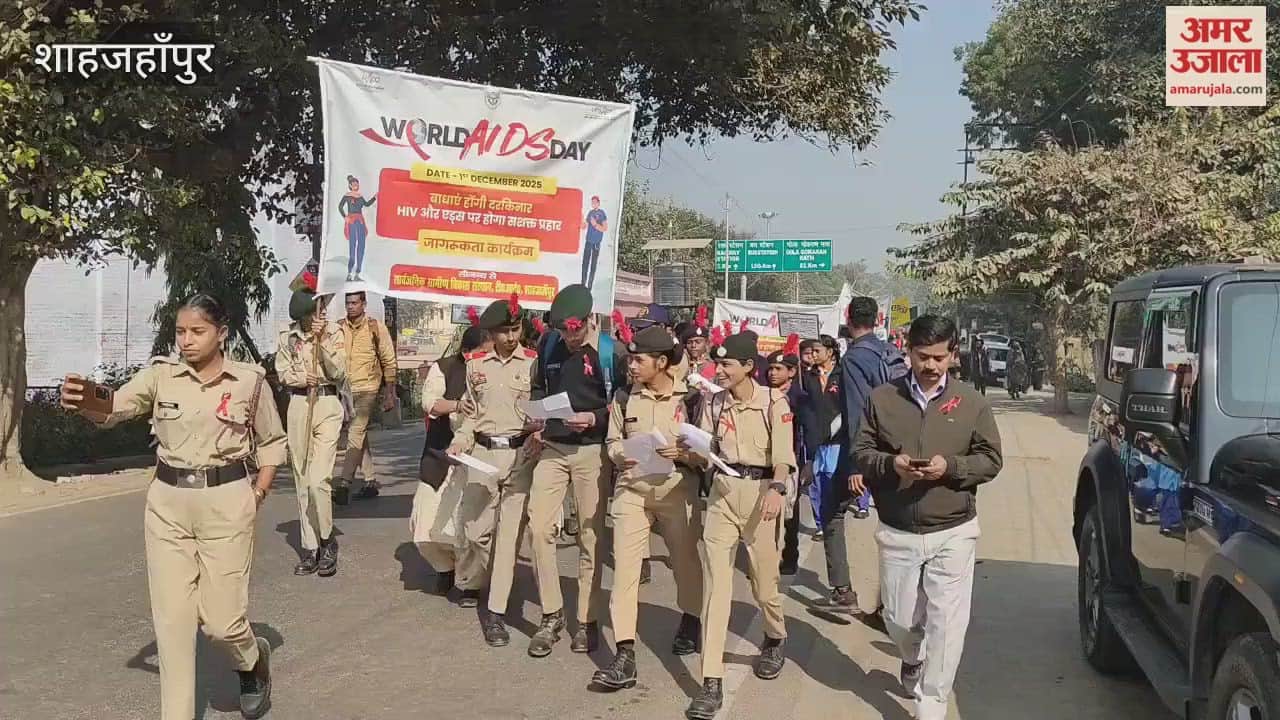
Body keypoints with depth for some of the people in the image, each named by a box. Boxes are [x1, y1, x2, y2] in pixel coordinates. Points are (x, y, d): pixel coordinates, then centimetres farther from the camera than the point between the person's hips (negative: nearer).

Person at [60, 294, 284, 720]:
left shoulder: (249, 381, -3)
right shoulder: (161, 374, 0)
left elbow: (272, 443, 8)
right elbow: (114, 409, -15)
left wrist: (257, 497, -2)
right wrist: (81, 399, -37)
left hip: (226, 502, -2)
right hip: (167, 503, 2)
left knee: (220, 619, 0)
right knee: (172, 619, 4)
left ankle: (253, 658, 35)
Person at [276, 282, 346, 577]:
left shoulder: (334, 334, -1)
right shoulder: (287, 337, 6)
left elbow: (339, 374, -6)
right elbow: (282, 373, 6)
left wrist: (321, 343, -14)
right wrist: (302, 378, -13)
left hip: (327, 405, -3)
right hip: (298, 406, 3)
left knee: (319, 480, -12)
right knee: (302, 482, 7)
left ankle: (327, 541, 7)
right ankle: (309, 548, 15)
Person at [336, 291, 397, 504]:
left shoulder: (376, 328, -2)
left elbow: (389, 362, 2)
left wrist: (389, 394, 0)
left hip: (367, 389, -4)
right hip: (345, 389, 5)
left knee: (355, 435, -14)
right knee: (361, 436, 12)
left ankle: (344, 484, -17)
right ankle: (371, 482, 21)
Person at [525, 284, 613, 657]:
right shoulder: (550, 351, 10)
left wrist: (594, 419, -19)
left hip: (592, 451, -4)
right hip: (552, 449, 4)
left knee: (591, 535, 2)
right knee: (539, 526, -6)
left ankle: (587, 620, 13)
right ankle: (551, 615, 6)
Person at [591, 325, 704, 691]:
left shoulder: (690, 399, -4)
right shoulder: (624, 398, 3)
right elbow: (613, 441, 12)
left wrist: (682, 453, -19)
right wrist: (620, 455, -10)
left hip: (677, 492, -1)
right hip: (632, 491, 1)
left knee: (686, 561, 16)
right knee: (624, 568, -7)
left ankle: (689, 621, 46)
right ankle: (624, 655, -7)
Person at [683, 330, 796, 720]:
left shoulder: (773, 401, -6)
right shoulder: (714, 403, 6)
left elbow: (783, 453, -15)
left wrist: (776, 489, -31)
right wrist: (687, 451, -12)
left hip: (760, 490, -3)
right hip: (722, 490, 3)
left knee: (764, 579, 10)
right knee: (715, 582, -5)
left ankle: (774, 640, 45)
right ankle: (712, 682, -5)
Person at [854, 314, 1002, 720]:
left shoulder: (971, 403, -1)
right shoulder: (882, 398, 0)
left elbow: (990, 459, 1)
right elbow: (861, 452, 3)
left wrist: (950, 467, -18)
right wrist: (891, 464, -18)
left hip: (953, 533, -1)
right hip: (897, 533, 1)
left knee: (946, 624, -3)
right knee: (899, 618, 13)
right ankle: (912, 660, 48)